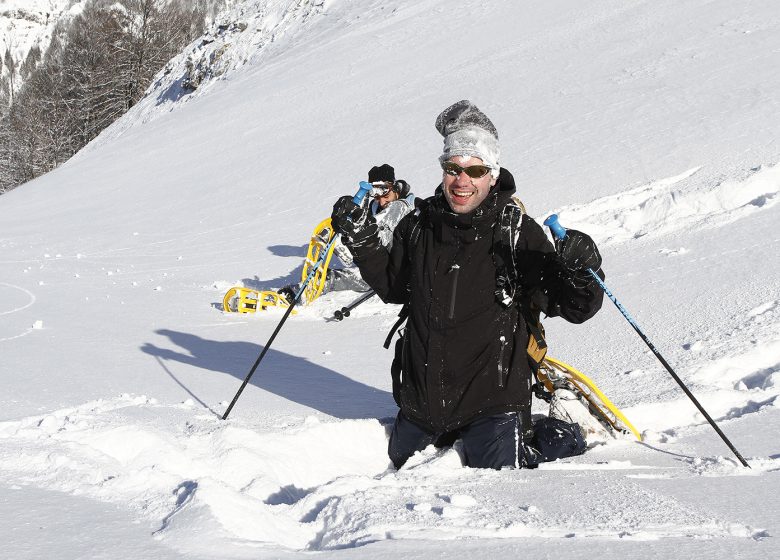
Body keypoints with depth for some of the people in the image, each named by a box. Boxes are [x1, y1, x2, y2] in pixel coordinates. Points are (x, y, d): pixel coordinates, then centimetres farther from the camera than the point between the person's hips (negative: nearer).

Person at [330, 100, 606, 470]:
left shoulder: (518, 234, -12)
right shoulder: (418, 227, -2)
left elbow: (573, 308, -11)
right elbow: (393, 287, 15)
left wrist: (580, 274, -31)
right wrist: (361, 241, 4)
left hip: (493, 394, -5)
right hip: (423, 394, 5)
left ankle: (554, 437, 24)